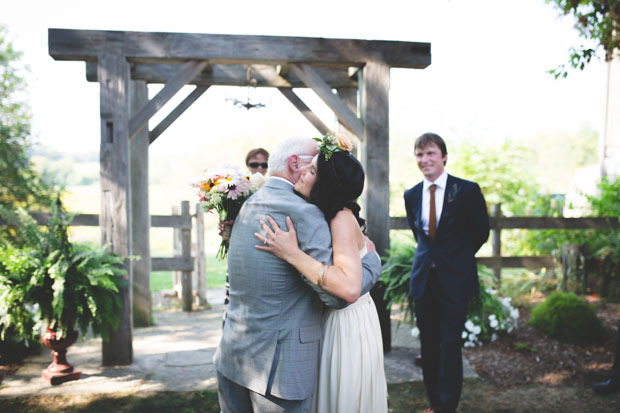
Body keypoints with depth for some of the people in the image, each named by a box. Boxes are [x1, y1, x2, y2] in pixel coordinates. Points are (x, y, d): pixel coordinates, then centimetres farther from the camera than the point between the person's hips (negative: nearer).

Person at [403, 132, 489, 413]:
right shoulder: (411, 195, 5)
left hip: (455, 279, -4)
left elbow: (481, 231, 5)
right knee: (428, 345, 11)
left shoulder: (467, 190, -7)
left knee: (449, 345, 0)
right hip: (423, 278, 4)